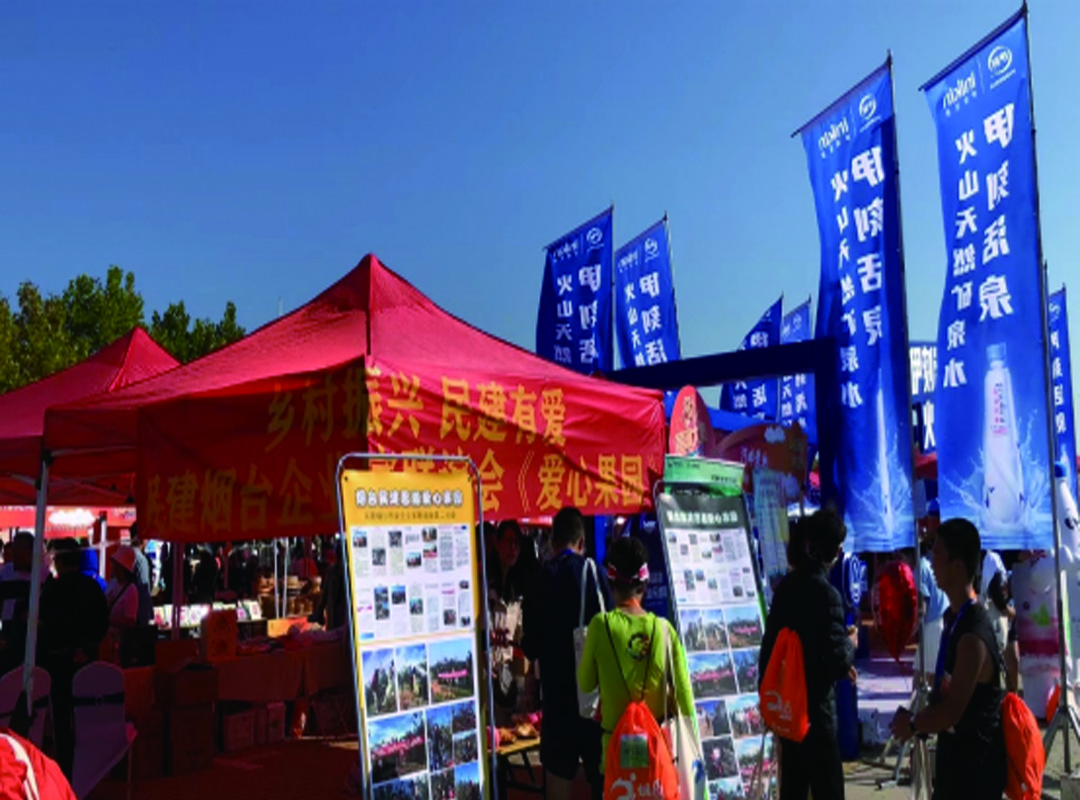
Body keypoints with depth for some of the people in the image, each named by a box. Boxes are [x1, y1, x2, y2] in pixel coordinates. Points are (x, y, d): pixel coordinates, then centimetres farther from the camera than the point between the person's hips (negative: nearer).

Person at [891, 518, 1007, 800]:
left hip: (975, 765, -9)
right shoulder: (953, 617, 4)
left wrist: (912, 724, -8)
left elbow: (952, 711, -24)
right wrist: (918, 721, 2)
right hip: (954, 755, 9)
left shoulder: (974, 634, -26)